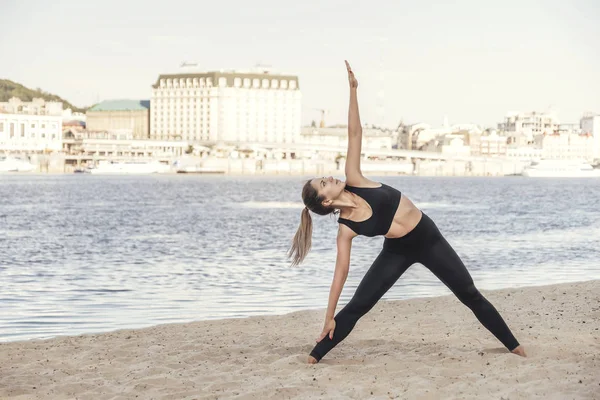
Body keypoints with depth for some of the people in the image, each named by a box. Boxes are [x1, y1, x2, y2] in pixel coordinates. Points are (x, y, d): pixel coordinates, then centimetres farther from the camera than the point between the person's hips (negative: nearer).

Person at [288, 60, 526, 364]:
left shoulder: (354, 181, -12)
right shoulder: (345, 229, -17)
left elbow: (354, 134, -14)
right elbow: (340, 272, -14)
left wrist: (352, 90, -19)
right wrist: (329, 316, -16)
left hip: (429, 238, 3)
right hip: (398, 252, -3)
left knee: (470, 296, 10)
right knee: (356, 307, -8)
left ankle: (513, 345, 22)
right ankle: (314, 357, 2)